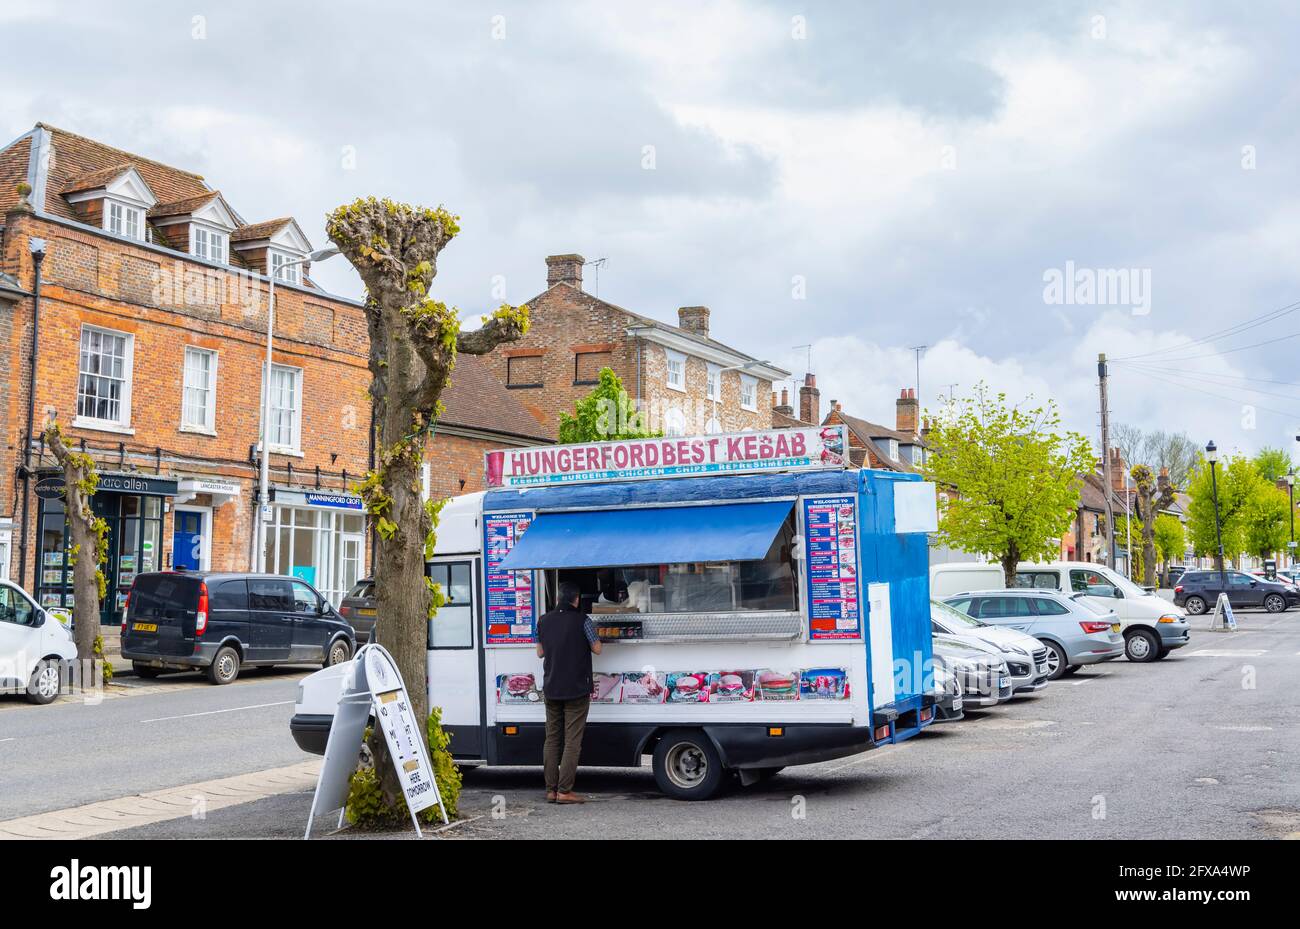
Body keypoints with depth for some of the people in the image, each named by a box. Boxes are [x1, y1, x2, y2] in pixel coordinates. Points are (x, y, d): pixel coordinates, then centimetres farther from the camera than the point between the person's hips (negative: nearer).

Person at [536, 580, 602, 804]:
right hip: (576, 689, -5)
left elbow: (540, 652, 13)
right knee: (572, 741, -2)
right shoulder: (582, 620, -10)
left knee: (552, 740, 11)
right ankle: (564, 791, -7)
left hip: (551, 689, 5)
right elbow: (596, 649, -3)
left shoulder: (544, 621, 5)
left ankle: (551, 790, 10)